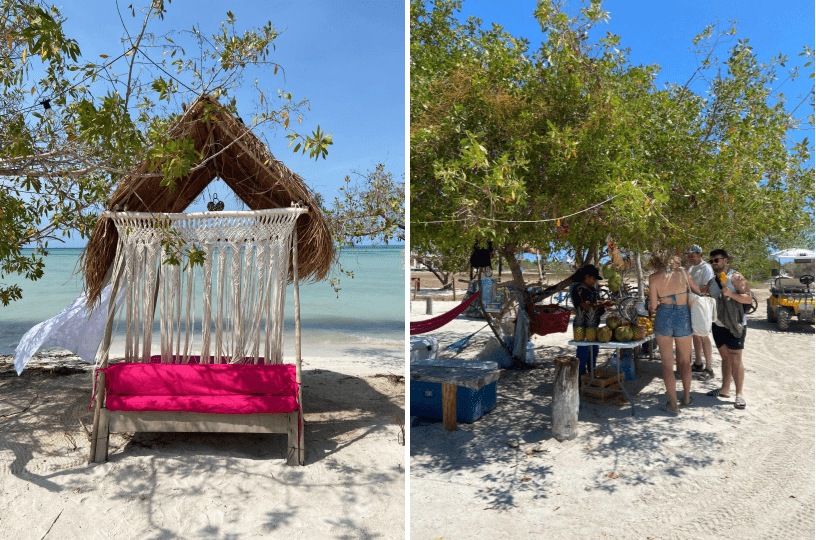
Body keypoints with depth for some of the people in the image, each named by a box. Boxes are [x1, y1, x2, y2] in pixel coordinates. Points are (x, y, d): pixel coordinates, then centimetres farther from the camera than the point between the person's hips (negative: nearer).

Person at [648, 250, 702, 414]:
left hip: (663, 317, -1)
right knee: (685, 361, 21)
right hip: (683, 317, 2)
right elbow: (698, 291, 14)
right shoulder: (682, 272, 2)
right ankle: (687, 397, 35)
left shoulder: (654, 278, -3)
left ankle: (673, 404, 11)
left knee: (667, 364, 8)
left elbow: (653, 306, -5)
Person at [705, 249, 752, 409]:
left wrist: (731, 294, -31)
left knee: (736, 360, -6)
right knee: (725, 358, 13)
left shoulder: (736, 278, -9)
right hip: (718, 325, 6)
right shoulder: (711, 282, 11)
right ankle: (725, 389, 21)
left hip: (734, 325, -6)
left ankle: (739, 394, 1)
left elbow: (748, 299, -17)